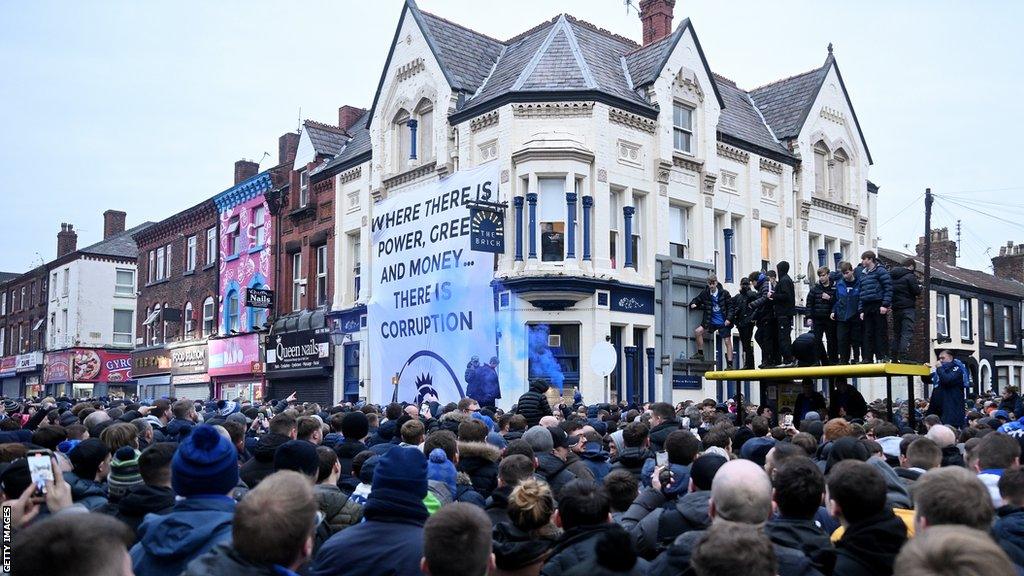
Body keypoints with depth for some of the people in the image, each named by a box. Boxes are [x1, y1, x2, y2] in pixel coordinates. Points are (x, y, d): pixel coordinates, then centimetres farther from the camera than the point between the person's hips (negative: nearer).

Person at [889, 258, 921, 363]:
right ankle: (904, 358, -19)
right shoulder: (909, 276, -10)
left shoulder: (891, 275, 10)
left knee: (896, 334, 12)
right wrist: (919, 287, 9)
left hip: (895, 308, 7)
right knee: (907, 333, -9)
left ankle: (894, 358, 10)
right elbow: (917, 292, -10)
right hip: (908, 308, -7)